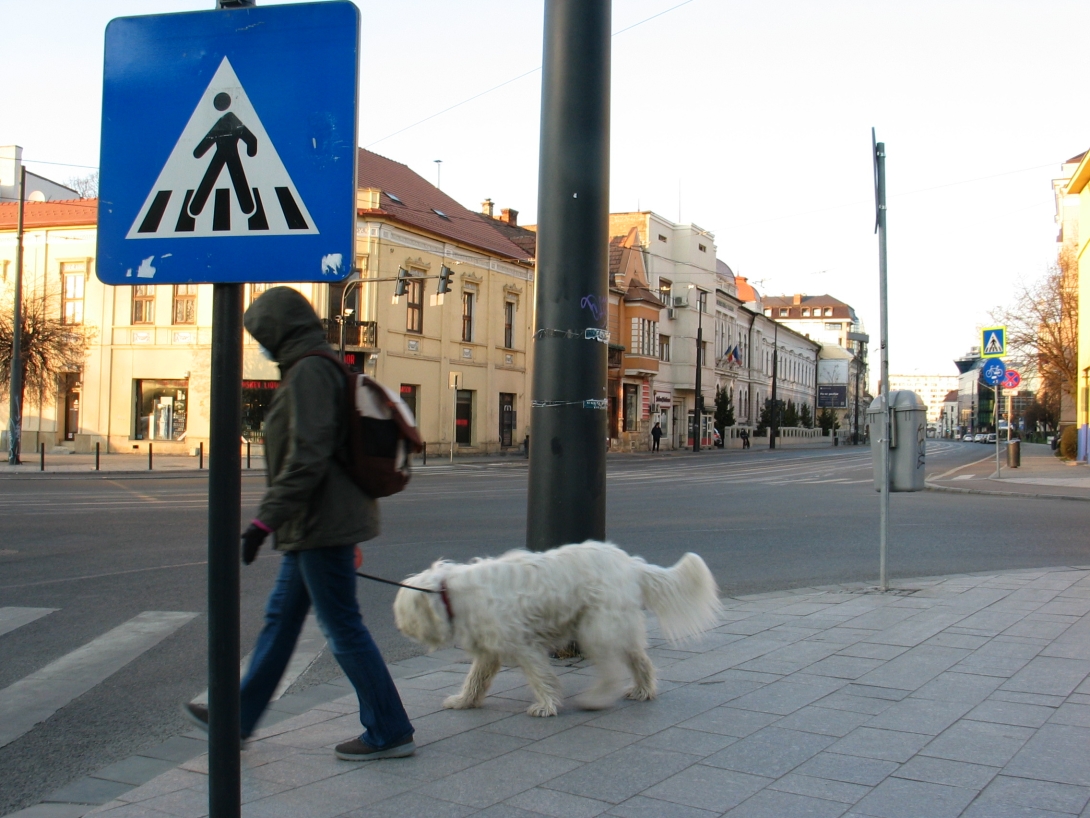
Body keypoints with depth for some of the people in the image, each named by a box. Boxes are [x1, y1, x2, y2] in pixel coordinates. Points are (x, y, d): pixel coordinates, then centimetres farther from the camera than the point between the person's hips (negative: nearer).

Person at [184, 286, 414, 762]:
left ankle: (390, 732, 8)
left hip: (320, 525, -11)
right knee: (280, 619, 18)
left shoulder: (309, 372, -16)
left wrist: (264, 521, -24)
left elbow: (306, 458, -25)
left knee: (343, 628, -2)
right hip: (313, 527, 11)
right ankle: (238, 718, 31)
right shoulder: (325, 368, 15)